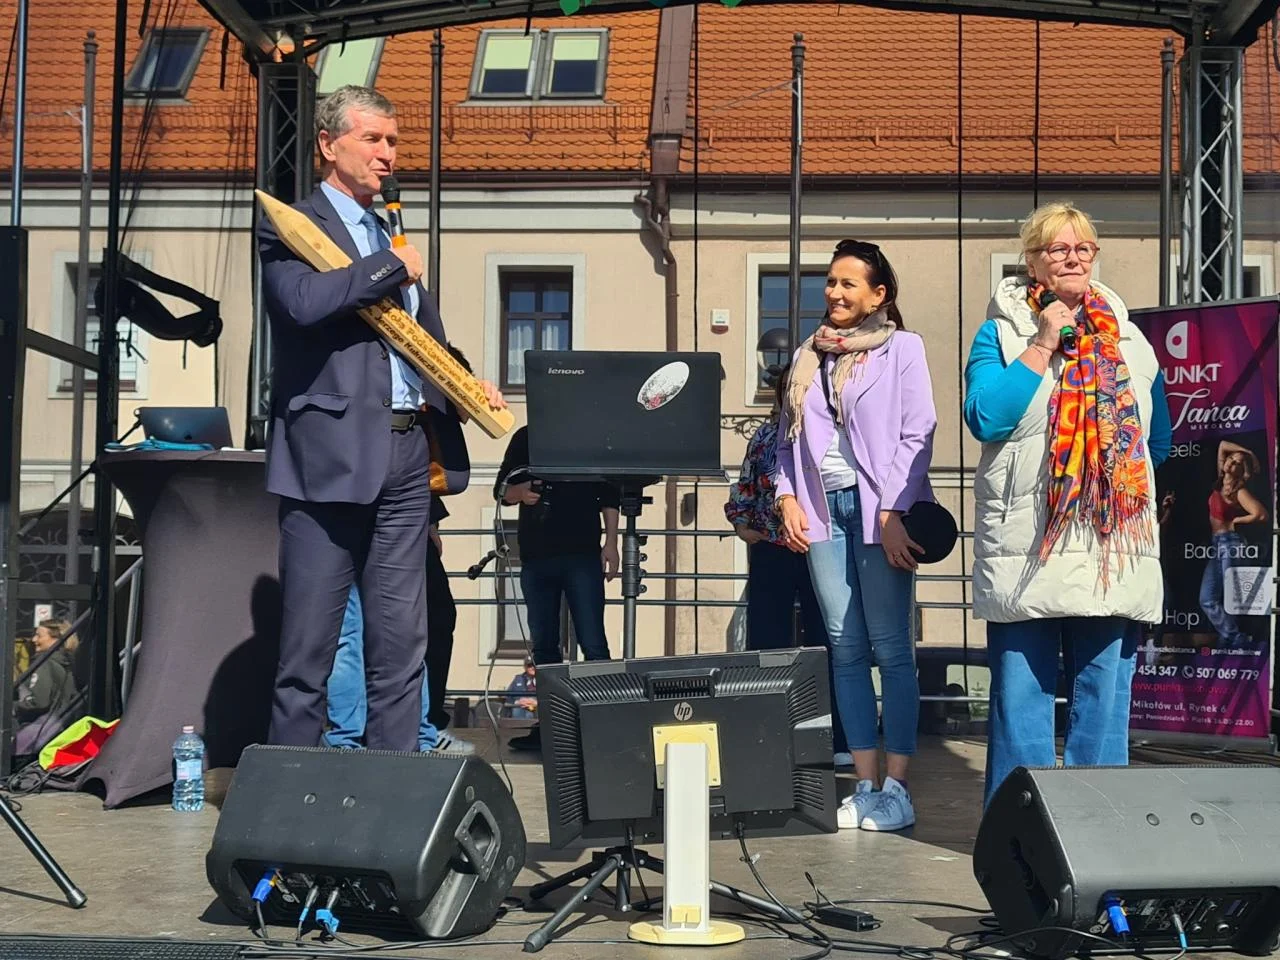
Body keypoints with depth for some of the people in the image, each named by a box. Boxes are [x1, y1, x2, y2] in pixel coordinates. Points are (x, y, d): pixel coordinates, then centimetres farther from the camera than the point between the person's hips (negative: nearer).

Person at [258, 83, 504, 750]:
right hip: (331, 454, -7)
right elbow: (304, 301, -21)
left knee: (401, 646, 7)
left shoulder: (392, 237, 22)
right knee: (308, 651, -3)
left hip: (405, 454, 7)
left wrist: (469, 385, 15)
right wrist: (392, 266, -9)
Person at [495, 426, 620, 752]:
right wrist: (519, 492, -13)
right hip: (535, 557, 3)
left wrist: (611, 543, -2)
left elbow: (609, 493, 6)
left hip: (582, 555, -3)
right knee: (543, 644, 7)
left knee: (592, 643, -8)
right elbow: (501, 490, 10)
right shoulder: (525, 437, 11)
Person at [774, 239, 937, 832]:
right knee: (846, 648, 4)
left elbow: (918, 434, -4)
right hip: (823, 510, 5)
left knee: (890, 647, -4)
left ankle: (896, 789, -1)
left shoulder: (902, 349, 3)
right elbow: (788, 435, 18)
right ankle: (866, 786, 8)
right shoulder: (808, 357, 17)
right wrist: (788, 497, 2)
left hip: (877, 509, -5)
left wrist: (893, 513, -13)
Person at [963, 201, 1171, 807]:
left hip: (1113, 547, 3)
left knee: (1105, 694, 5)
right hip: (1025, 548, -3)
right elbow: (984, 417, -11)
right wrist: (1043, 346, -9)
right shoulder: (1001, 332, 5)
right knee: (1020, 693, 0)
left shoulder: (1128, 338, 16)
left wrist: (1116, 464, 5)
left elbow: (1161, 438, 20)